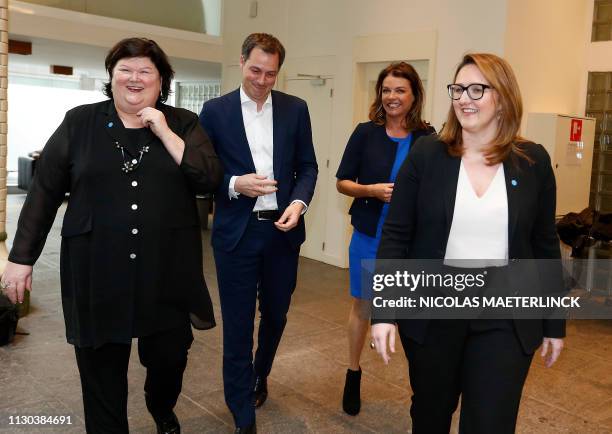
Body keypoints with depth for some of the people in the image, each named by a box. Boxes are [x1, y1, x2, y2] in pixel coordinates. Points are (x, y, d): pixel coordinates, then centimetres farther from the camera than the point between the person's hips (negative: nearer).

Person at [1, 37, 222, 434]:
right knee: (101, 369, 9)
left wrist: (165, 133, -12)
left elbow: (210, 180, -8)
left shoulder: (184, 124, 4)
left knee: (170, 356, 10)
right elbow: (45, 191, 4)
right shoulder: (80, 122, 4)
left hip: (167, 269, 1)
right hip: (97, 270, 0)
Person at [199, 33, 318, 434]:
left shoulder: (296, 109, 4)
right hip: (236, 232, -2)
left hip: (282, 229, 3)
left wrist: (298, 202, -12)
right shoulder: (215, 110, -2)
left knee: (275, 314, 18)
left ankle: (260, 376, 48)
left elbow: (308, 166, 6)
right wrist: (235, 185, -18)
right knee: (238, 325, 5)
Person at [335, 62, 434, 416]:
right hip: (369, 236, 1)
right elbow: (342, 182, 0)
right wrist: (372, 190, -17)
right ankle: (354, 375, 33)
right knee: (362, 306, 14)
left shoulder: (428, 138, -2)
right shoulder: (366, 133, -2)